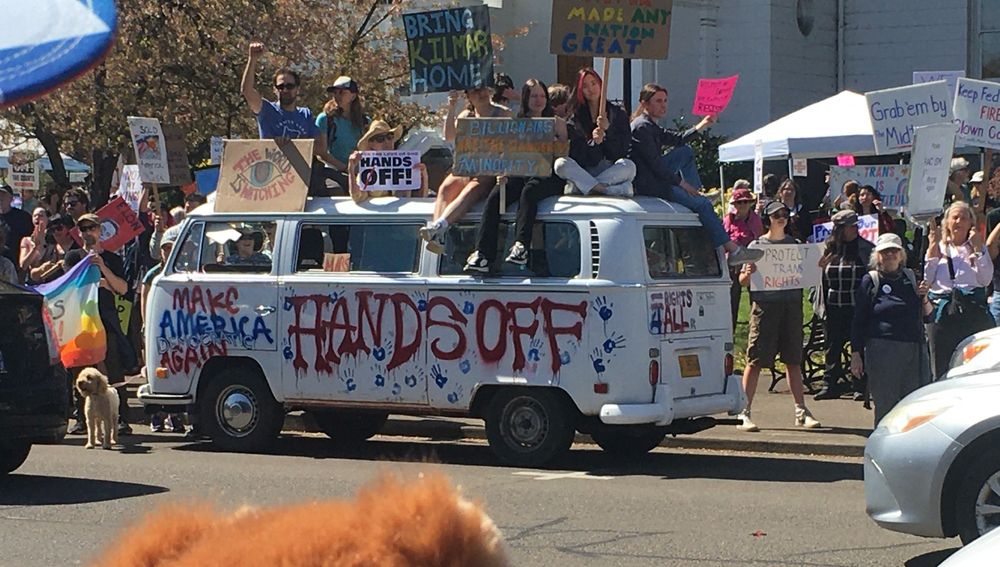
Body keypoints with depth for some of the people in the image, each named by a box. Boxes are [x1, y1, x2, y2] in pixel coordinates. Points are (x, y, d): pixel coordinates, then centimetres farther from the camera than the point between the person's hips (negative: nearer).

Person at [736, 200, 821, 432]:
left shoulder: (795, 244, 13)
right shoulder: (757, 245, 2)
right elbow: (742, 280, 0)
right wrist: (748, 274, -22)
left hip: (792, 303, 4)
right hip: (764, 305, -4)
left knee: (793, 360, 9)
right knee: (755, 360, -6)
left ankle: (801, 412, 15)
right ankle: (744, 413, -3)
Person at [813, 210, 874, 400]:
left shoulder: (866, 248, 2)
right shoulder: (829, 249, 8)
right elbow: (823, 279, 18)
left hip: (858, 307, -2)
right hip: (834, 307, 2)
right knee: (833, 346, 5)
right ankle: (830, 385, 11)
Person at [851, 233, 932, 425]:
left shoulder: (911, 278, 15)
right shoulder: (870, 281, 3)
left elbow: (927, 314, 19)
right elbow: (858, 321, 3)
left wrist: (923, 298, -2)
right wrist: (856, 353, -3)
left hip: (915, 347, 4)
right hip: (883, 349, -4)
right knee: (886, 404, -4)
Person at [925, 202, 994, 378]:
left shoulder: (978, 247, 13)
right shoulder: (939, 247, 14)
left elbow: (985, 279, -2)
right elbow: (926, 279, 1)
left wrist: (977, 248, -4)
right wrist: (932, 247, 0)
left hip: (973, 310, 0)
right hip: (943, 310, 0)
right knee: (942, 367, -1)